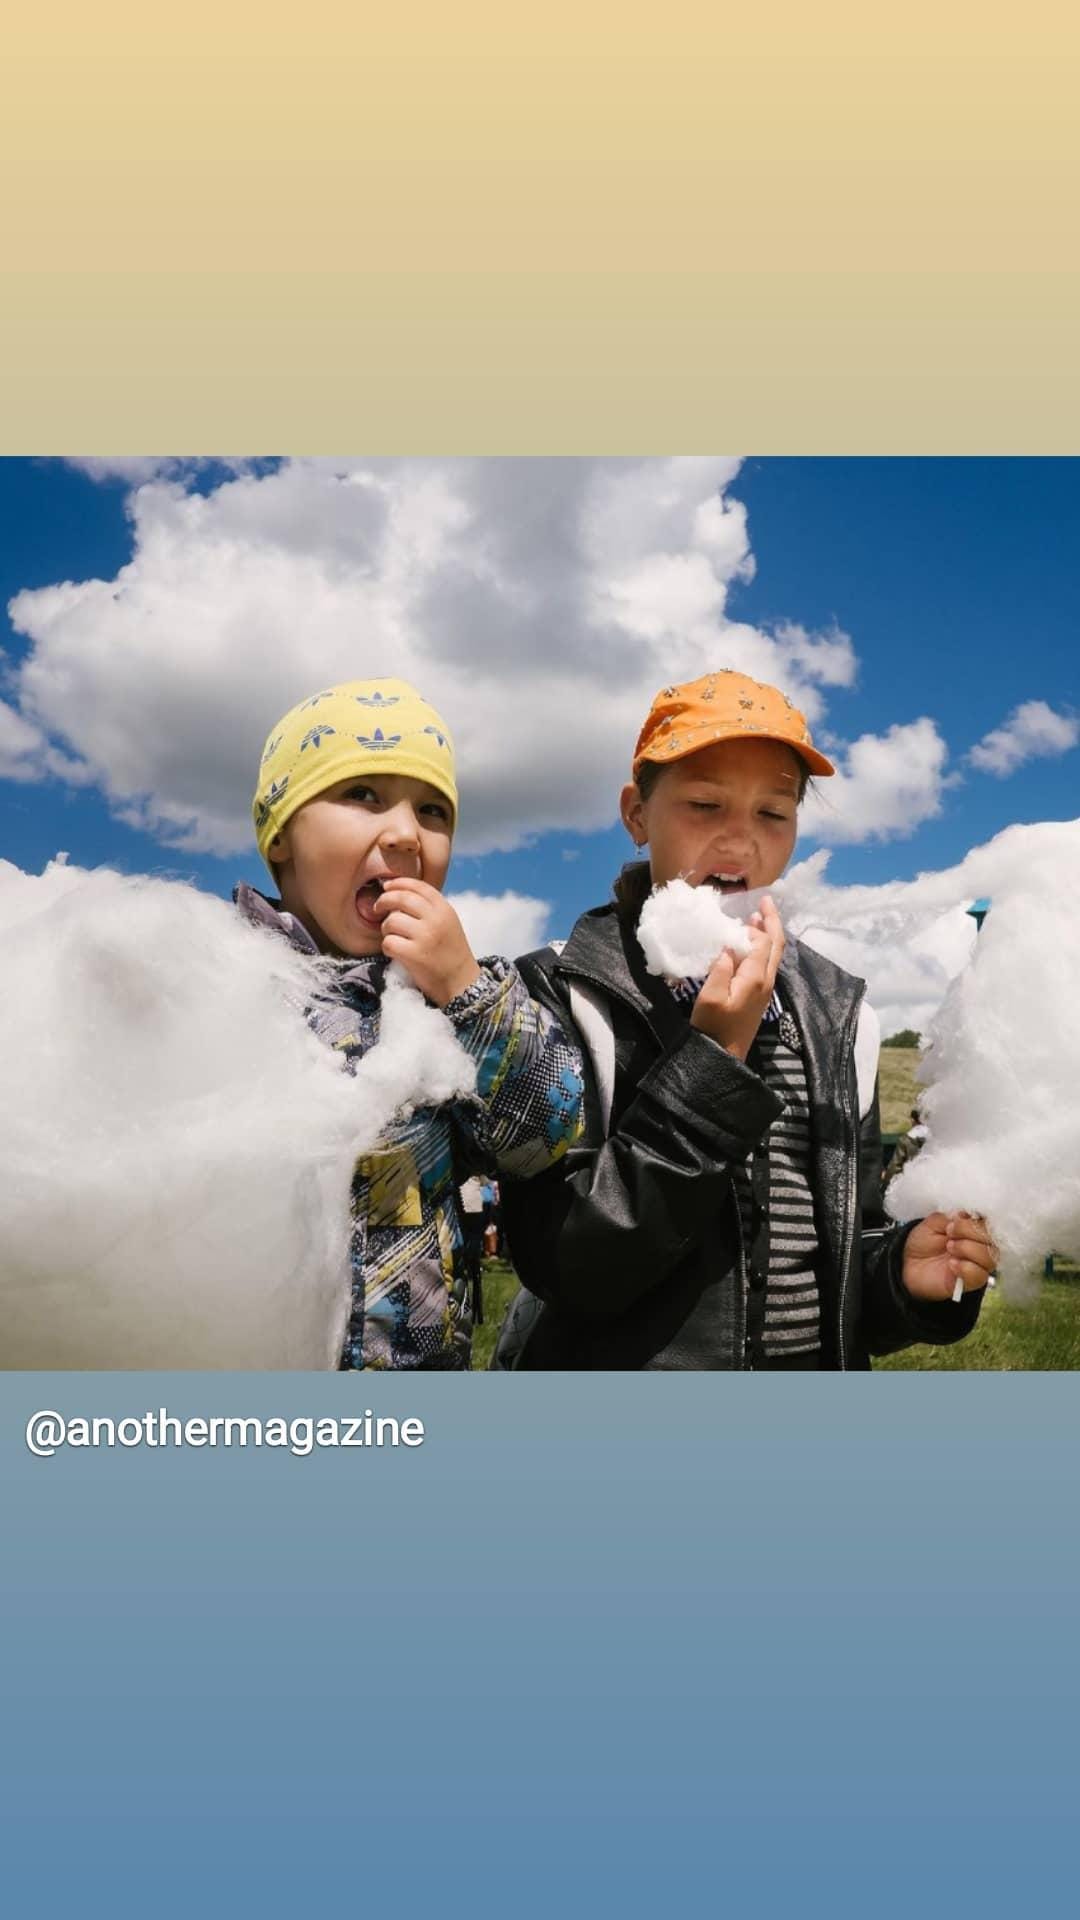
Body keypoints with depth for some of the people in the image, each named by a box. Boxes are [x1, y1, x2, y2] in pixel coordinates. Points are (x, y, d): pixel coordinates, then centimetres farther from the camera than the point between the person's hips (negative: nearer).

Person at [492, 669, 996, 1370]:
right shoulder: (561, 995, -14)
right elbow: (570, 1268, -22)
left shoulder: (836, 1015, -1)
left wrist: (900, 1273, -14)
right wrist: (713, 1058, -26)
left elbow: (841, 1247, 6)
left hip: (814, 1376, 4)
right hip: (616, 1365, -4)